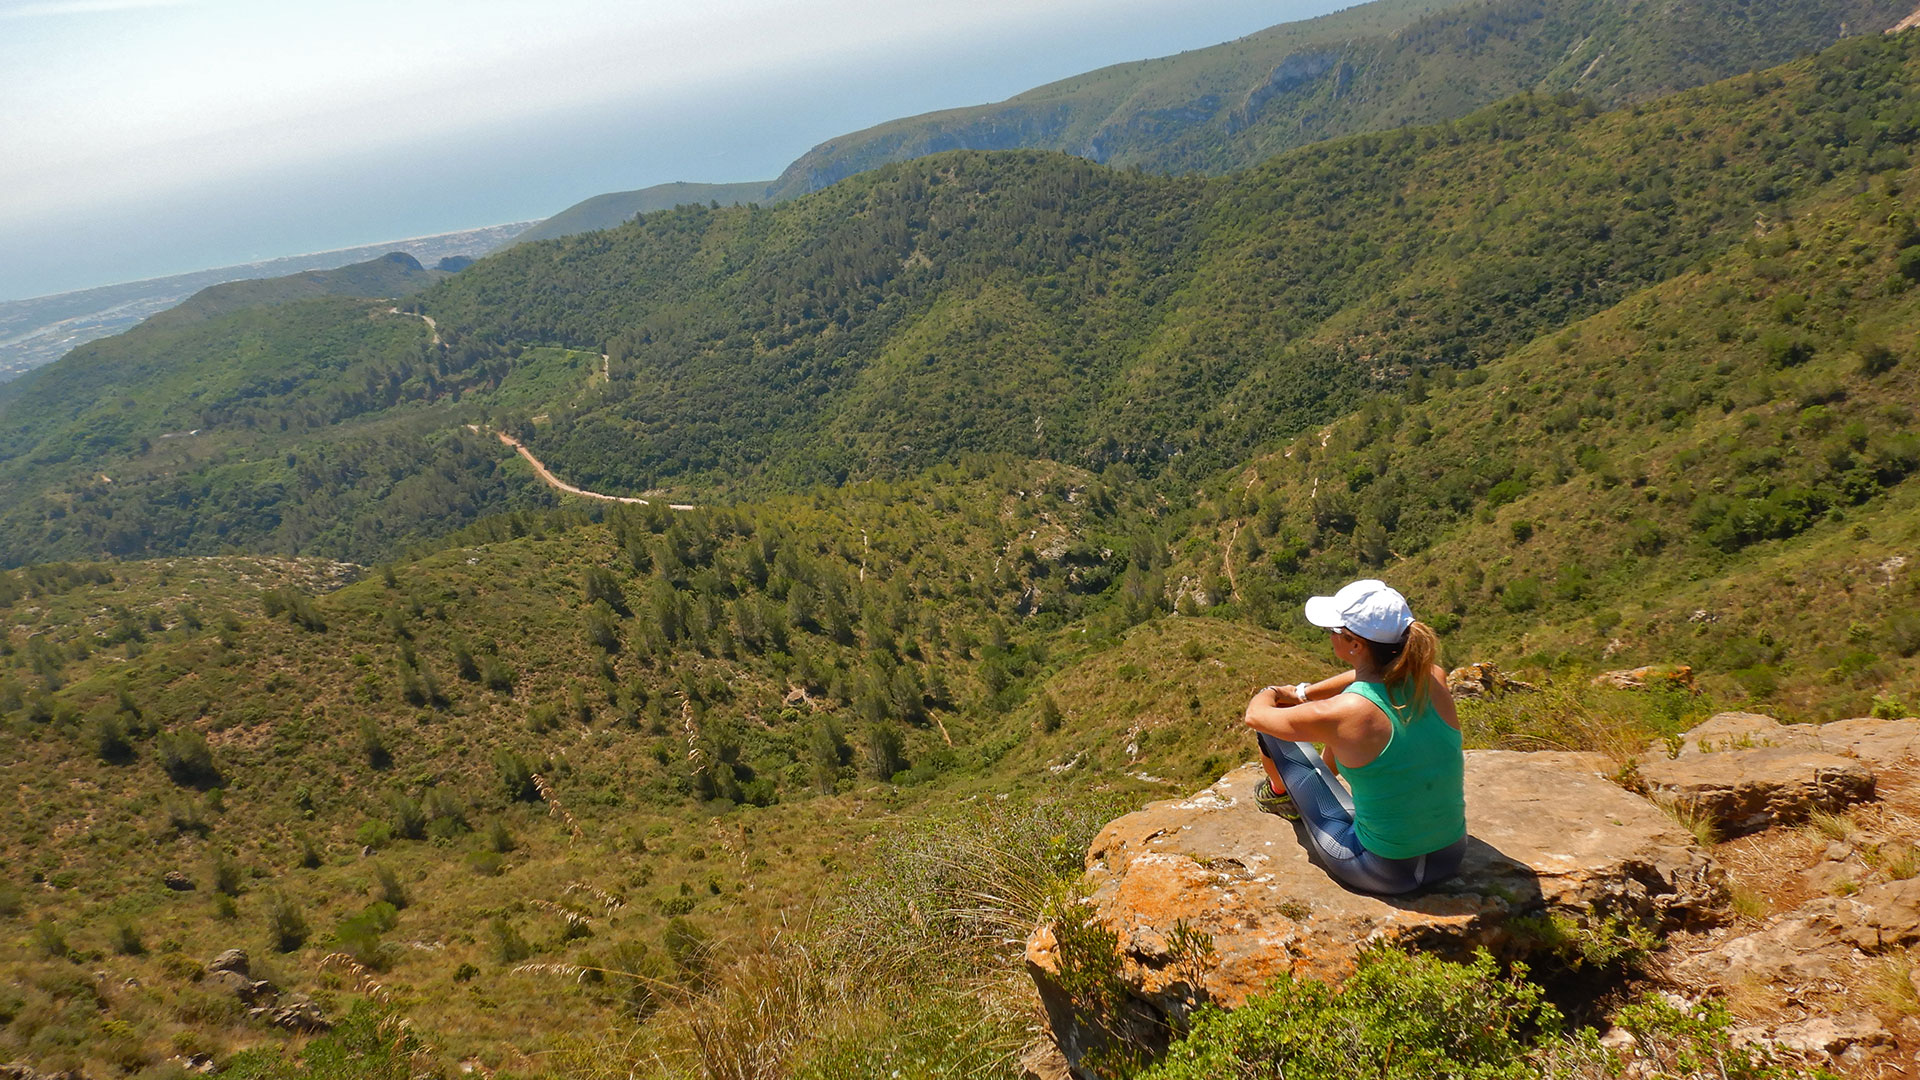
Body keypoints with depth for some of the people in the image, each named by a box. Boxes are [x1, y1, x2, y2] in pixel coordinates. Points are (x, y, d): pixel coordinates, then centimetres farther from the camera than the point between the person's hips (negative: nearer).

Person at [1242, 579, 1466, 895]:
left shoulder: (1340, 714, -27)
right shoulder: (1434, 680, -13)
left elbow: (1255, 715, -7)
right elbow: (1378, 671, 12)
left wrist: (1269, 694, 16)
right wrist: (1305, 692, 17)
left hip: (1381, 873, -5)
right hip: (1450, 858, 5)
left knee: (1272, 732, 8)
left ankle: (1280, 791, 43)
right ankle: (1325, 773, 52)